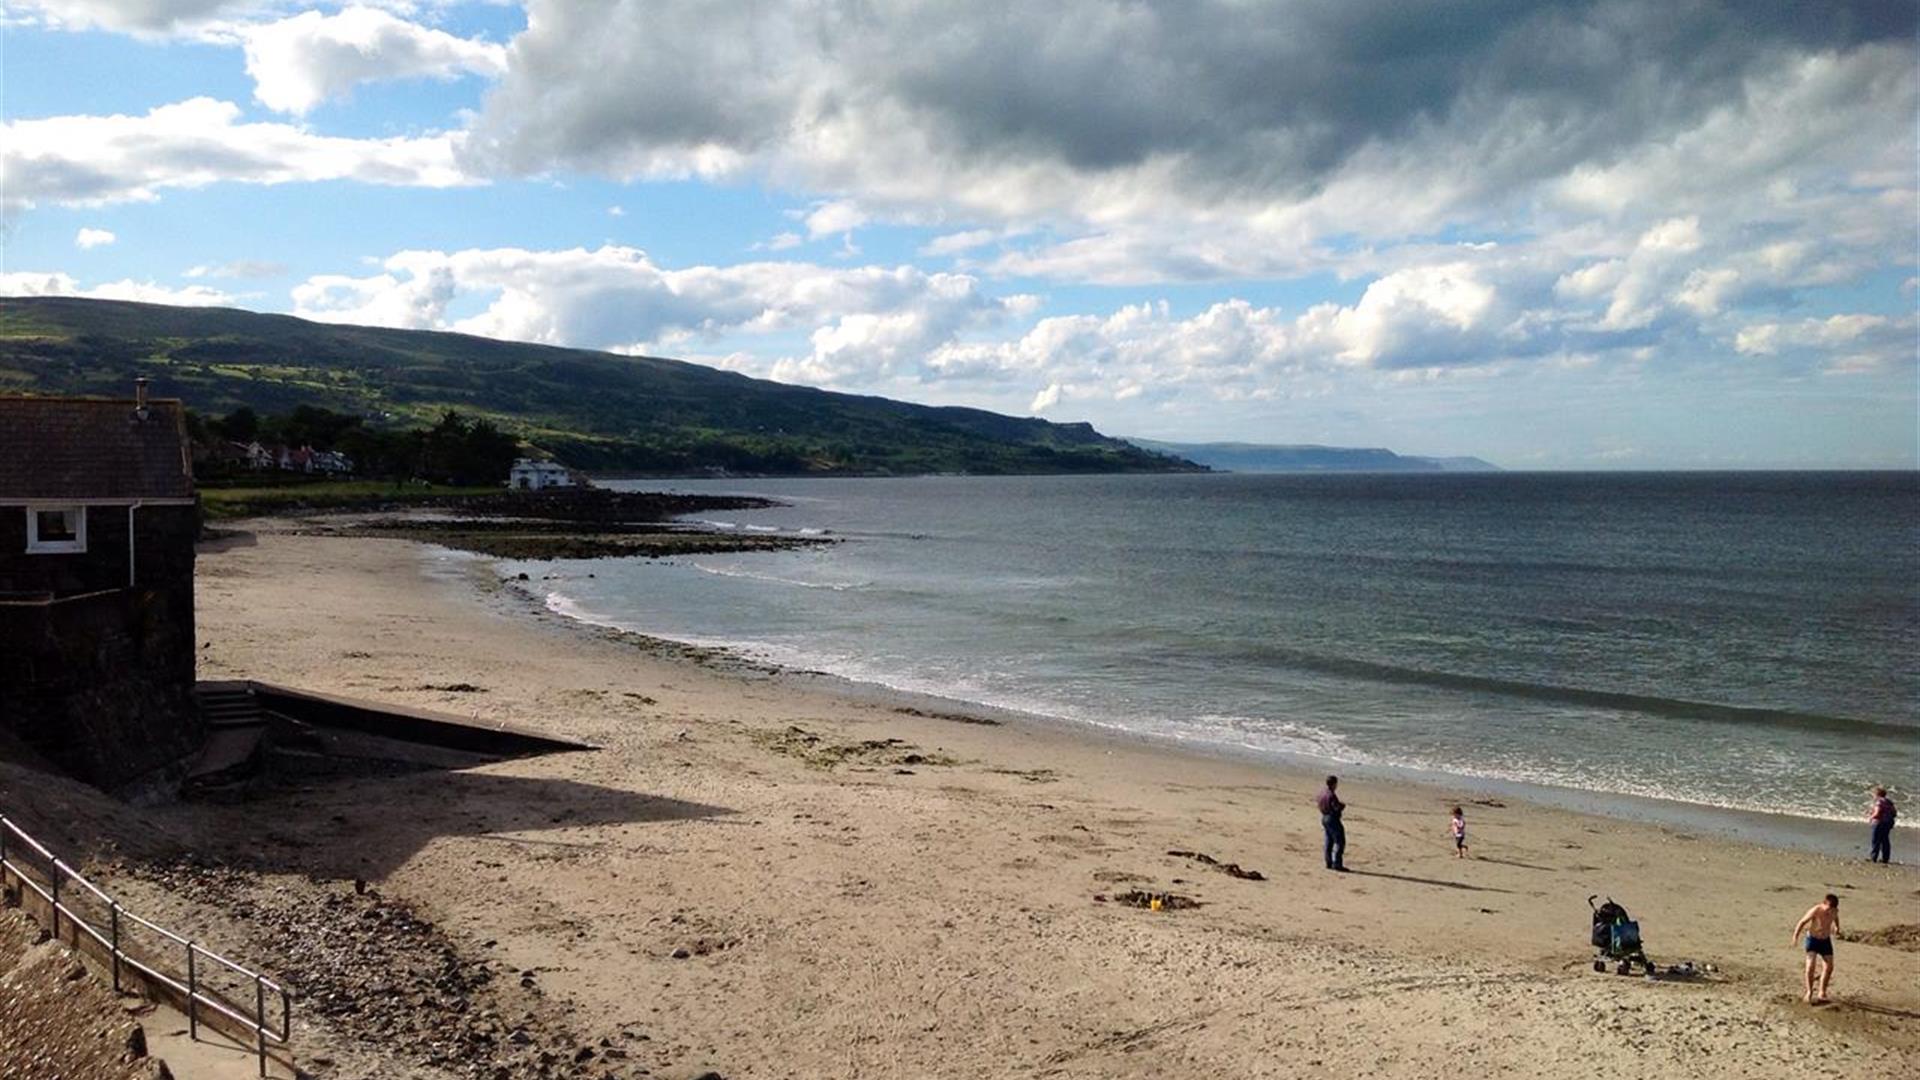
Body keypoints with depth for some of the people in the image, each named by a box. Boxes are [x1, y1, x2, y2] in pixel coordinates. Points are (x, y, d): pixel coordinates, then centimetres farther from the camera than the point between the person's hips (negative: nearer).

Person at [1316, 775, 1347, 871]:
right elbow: (1337, 808, -24)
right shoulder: (1331, 795, -21)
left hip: (1324, 818, 10)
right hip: (1333, 819, -10)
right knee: (1339, 842, -4)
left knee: (1329, 842, 14)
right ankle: (1337, 864, -8)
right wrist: (1343, 805, -3)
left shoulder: (1322, 793, 7)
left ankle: (1329, 863, 17)